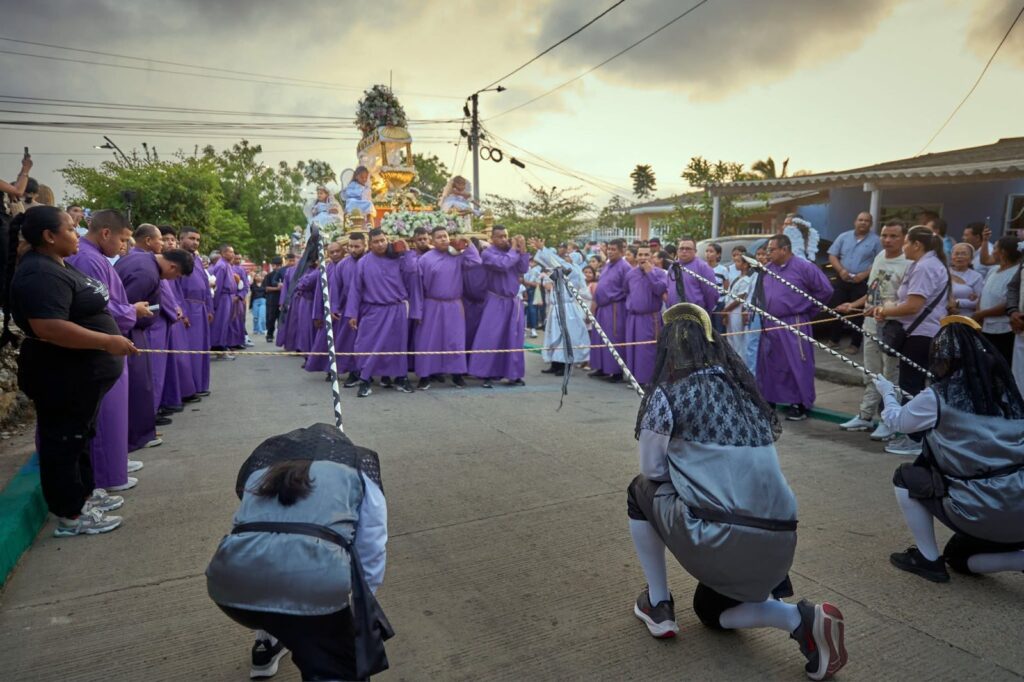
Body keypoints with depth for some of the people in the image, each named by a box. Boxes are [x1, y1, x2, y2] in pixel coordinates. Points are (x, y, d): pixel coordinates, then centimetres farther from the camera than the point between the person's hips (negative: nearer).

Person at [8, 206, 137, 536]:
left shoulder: (56, 266, 11)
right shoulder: (40, 274, -23)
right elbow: (49, 327, -33)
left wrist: (110, 338, 23)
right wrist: (108, 342, -29)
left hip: (81, 374, 10)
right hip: (63, 378, -10)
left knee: (78, 437, 20)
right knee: (63, 442, 2)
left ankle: (83, 494, 34)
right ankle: (70, 515, 13)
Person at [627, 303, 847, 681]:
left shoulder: (668, 393, -4)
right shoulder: (745, 389, 13)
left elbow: (652, 470, 5)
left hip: (714, 535, -6)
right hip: (778, 538, 6)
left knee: (640, 491, 23)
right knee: (710, 610, 32)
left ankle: (658, 606, 23)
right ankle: (802, 619, 7)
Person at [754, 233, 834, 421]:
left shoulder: (803, 267, -9)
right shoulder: (767, 269, 9)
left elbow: (825, 289, -4)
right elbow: (760, 294, 23)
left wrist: (808, 310, 2)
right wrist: (762, 309, 10)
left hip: (794, 325, -6)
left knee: (797, 365, -3)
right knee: (768, 365, 12)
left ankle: (800, 405, 6)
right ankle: (768, 400, 26)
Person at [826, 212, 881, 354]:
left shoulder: (876, 240, -1)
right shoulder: (844, 237, 7)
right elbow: (832, 256, 5)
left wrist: (864, 274, -17)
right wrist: (841, 270, -11)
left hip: (863, 282, -3)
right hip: (842, 280, 3)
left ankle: (855, 344, 8)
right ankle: (833, 339, 19)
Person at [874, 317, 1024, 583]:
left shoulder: (936, 397, -8)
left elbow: (896, 421, 11)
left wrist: (888, 393, 31)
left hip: (978, 510, -6)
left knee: (905, 477, 17)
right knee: (959, 557, 30)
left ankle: (928, 559, 17)